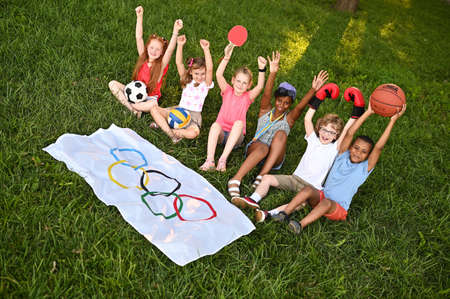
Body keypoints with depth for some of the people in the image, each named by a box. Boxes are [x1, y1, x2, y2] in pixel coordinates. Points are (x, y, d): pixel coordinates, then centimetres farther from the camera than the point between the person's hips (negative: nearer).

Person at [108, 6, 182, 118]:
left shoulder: (162, 65, -13)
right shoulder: (143, 58, -3)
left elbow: (170, 49, -29)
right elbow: (139, 38, -9)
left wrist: (175, 31, -43)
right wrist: (139, 17, -18)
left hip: (150, 97, -4)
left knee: (153, 105, -40)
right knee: (112, 84, -13)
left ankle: (129, 104, -14)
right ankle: (134, 110, -21)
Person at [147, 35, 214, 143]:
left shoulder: (206, 84, -2)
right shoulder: (186, 81, 7)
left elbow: (209, 69, -21)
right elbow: (179, 63, -5)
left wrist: (206, 50, -31)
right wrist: (180, 45, -18)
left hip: (193, 116, -3)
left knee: (193, 133, -37)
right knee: (153, 108, -16)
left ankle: (162, 125, -17)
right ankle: (170, 132, -25)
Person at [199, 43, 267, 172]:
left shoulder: (248, 97, 2)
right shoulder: (227, 92, 3)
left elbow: (260, 86, -20)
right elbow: (218, 75, -14)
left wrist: (262, 69, -35)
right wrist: (226, 57, -29)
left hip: (236, 136, 0)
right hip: (221, 133, 1)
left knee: (239, 122, -32)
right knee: (216, 125, -32)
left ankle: (223, 159, -38)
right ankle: (209, 160, -43)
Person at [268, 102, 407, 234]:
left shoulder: (365, 168, 1)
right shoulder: (343, 156, 9)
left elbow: (379, 147, -12)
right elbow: (350, 133, -2)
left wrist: (392, 121, -17)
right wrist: (368, 113, -6)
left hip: (338, 209, -3)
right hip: (321, 196, 3)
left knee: (327, 202, -36)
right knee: (309, 189, -28)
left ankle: (300, 225, -45)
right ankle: (284, 214, -32)